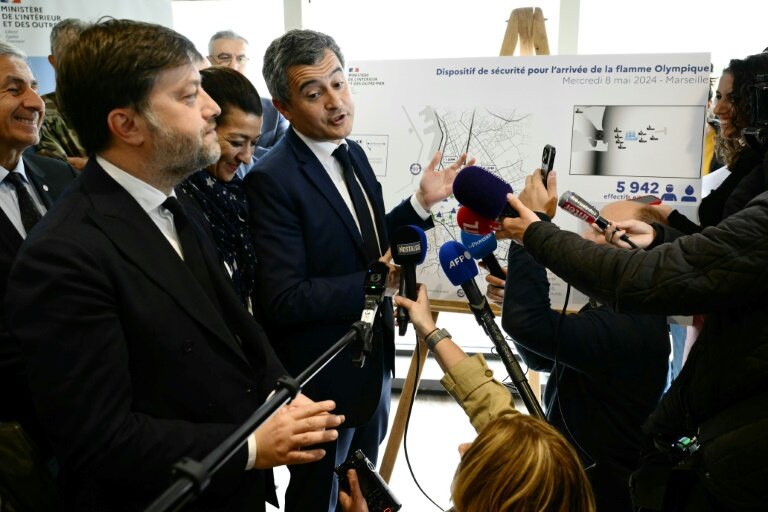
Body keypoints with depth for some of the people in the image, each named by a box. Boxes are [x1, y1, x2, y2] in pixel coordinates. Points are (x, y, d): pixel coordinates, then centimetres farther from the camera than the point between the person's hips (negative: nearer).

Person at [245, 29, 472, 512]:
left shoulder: (353, 154, 1)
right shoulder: (272, 180, -24)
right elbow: (284, 300, -26)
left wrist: (422, 202, -1)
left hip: (374, 360, 8)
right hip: (323, 377, -7)